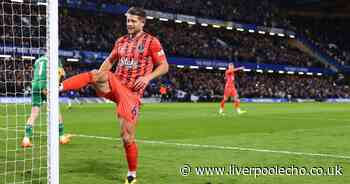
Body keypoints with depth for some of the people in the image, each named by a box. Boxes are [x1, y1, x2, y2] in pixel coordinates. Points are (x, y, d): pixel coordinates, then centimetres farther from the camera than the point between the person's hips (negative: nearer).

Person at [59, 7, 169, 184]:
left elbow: (164, 66, -2)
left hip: (131, 93, -4)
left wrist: (148, 77, -20)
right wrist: (97, 79, 6)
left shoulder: (151, 41, -1)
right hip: (114, 84, 4)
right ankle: (58, 87, -39)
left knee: (127, 137, -4)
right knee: (96, 74, -29)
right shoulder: (121, 41, 13)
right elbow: (110, 60, 23)